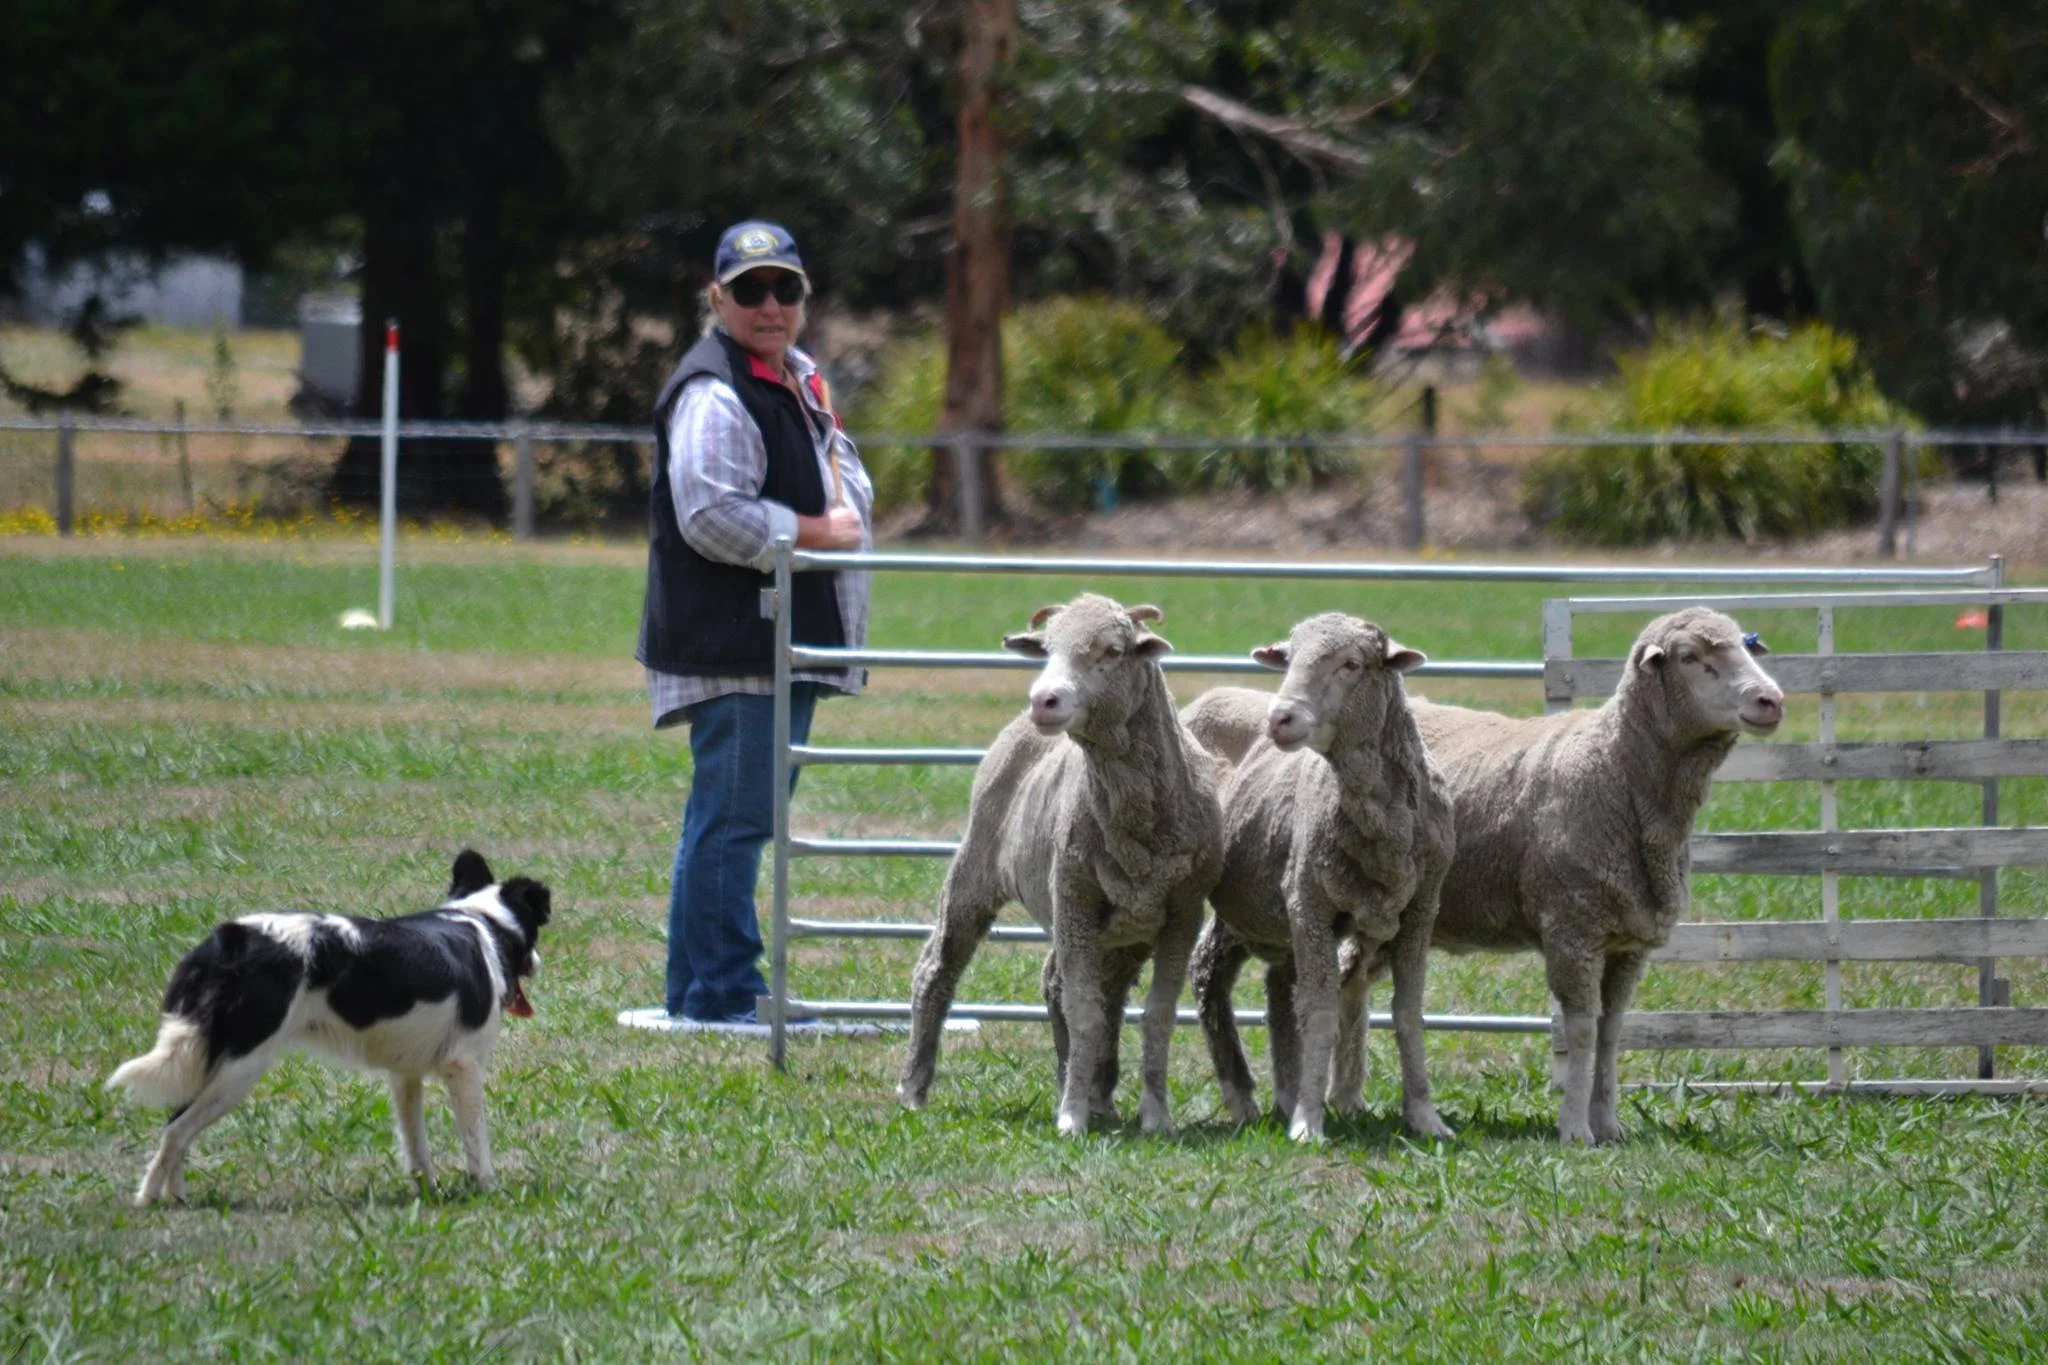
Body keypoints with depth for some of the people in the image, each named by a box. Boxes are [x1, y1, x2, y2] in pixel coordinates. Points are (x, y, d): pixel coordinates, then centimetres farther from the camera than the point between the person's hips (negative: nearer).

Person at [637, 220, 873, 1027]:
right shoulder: (714, 395, -14)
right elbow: (713, 515, -23)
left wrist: (846, 514, 3)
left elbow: (849, 484, 27)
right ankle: (715, 994, -9)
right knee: (731, 815, -11)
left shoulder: (799, 380, 19)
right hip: (733, 648, -10)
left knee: (745, 816, 15)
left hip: (790, 641, 10)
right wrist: (815, 531, -13)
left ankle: (725, 989, 22)